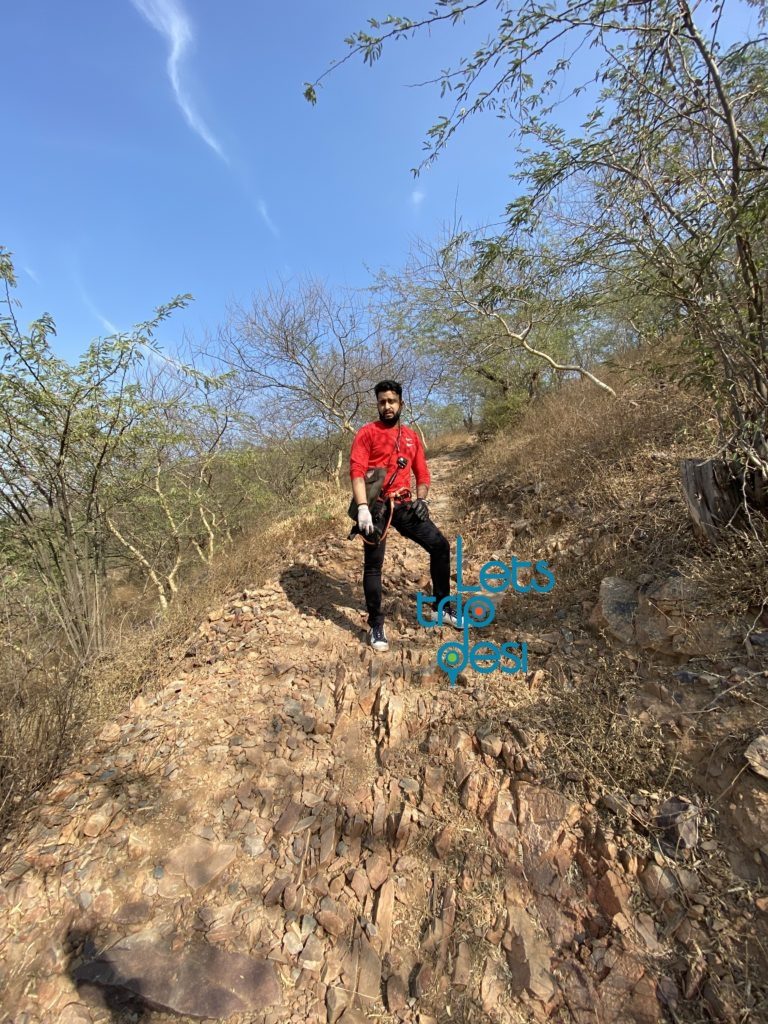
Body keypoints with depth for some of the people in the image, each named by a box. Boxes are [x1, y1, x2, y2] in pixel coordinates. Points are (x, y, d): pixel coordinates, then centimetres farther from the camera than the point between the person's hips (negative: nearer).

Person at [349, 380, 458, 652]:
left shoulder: (412, 436, 16)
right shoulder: (367, 433, 1)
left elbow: (422, 473, 16)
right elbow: (357, 472, -11)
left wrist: (421, 499, -3)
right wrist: (363, 509, -23)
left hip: (403, 505, 5)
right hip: (377, 506, -4)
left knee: (440, 546, 1)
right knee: (373, 565, -2)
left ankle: (440, 608, 18)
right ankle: (376, 626, 13)